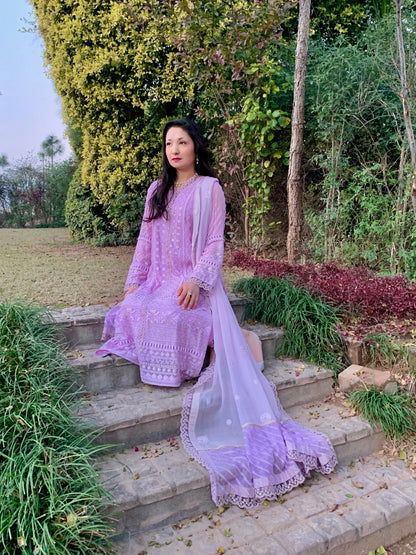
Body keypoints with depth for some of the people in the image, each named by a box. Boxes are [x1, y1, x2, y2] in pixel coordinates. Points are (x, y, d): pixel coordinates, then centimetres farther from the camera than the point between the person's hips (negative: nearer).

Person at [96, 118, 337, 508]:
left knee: (171, 317, -34)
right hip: (159, 280, 7)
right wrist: (134, 282, 5)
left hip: (194, 281, -6)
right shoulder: (157, 190, 17)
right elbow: (146, 240, 15)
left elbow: (215, 243, -5)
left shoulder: (209, 188, 2)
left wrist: (196, 281, -20)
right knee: (130, 313, -20)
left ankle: (240, 341, -10)